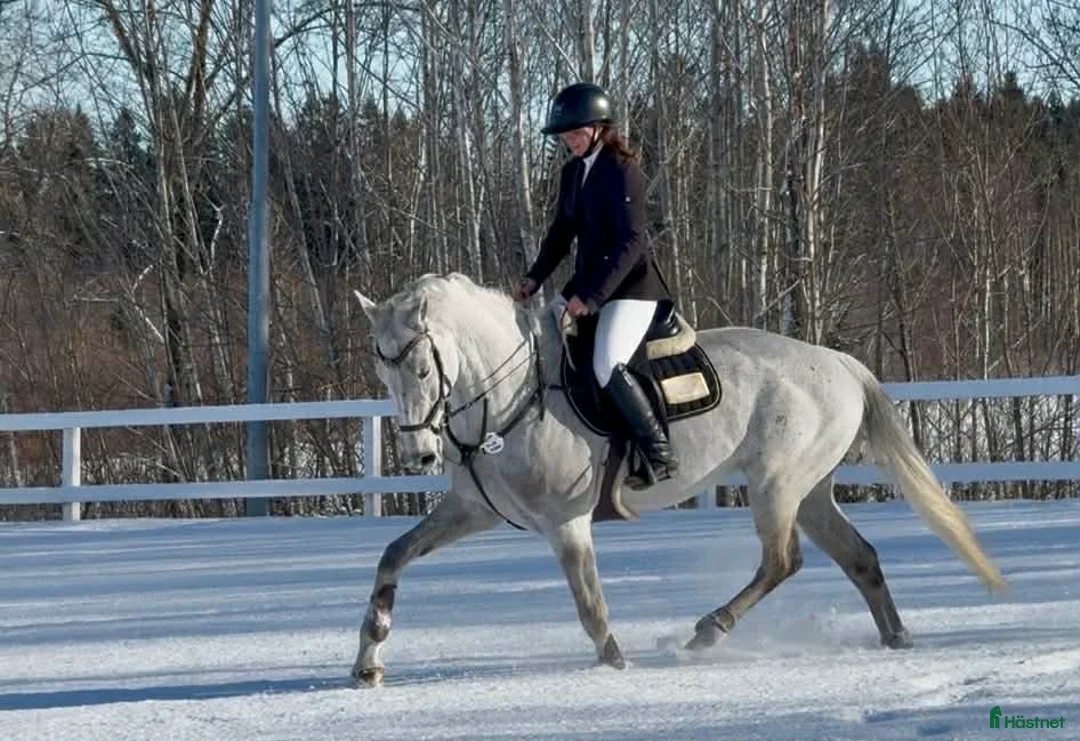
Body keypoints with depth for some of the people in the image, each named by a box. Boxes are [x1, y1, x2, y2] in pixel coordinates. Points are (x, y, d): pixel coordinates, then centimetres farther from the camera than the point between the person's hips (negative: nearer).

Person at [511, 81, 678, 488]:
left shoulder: (622, 171, -15)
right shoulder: (572, 173, 10)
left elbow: (631, 241, -21)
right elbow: (562, 232, 17)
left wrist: (592, 295, -26)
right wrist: (534, 278, 1)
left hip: (630, 287, -9)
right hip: (588, 285, 9)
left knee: (608, 366, -28)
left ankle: (660, 452, -18)